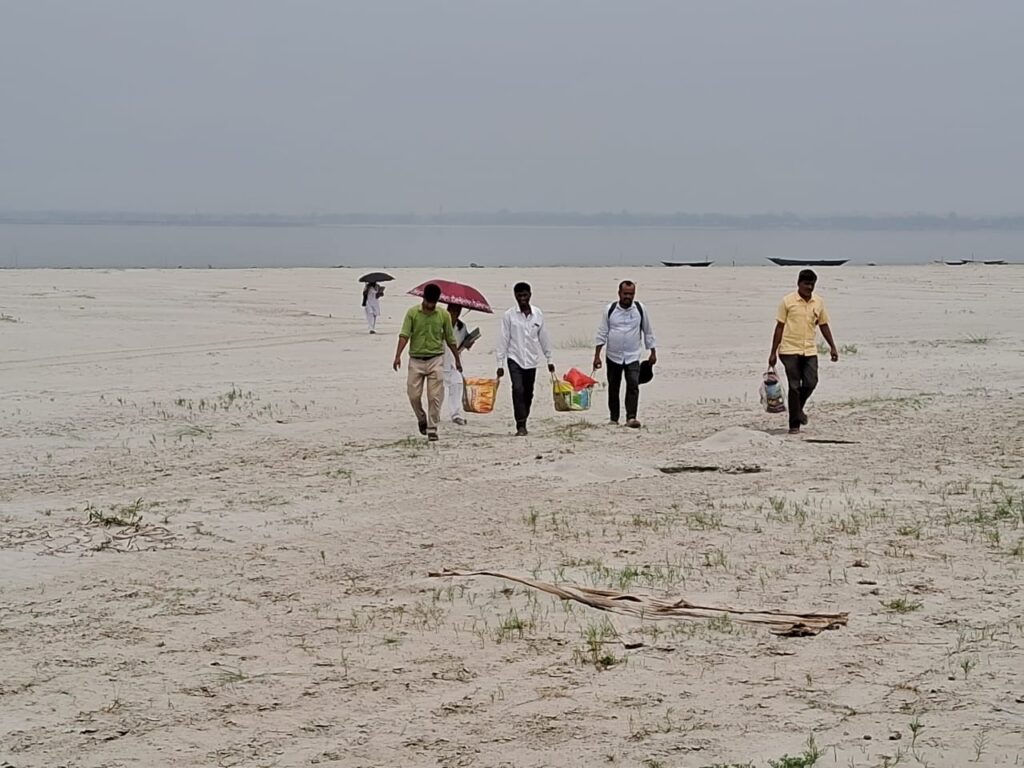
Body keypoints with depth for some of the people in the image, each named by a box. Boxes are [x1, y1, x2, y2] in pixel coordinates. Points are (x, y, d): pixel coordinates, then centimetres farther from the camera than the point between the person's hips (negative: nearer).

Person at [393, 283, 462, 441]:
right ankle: (422, 419, 27)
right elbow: (404, 335, -8)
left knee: (435, 397, -5)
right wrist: (398, 356, -19)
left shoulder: (444, 315, 1)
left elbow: (450, 339, 10)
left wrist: (457, 359, 15)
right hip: (416, 360, 0)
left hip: (435, 359, 0)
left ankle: (432, 429, 2)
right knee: (414, 395, 1)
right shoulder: (412, 313, -1)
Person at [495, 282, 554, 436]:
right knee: (518, 390, -16)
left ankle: (523, 422, 23)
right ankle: (521, 426, -16)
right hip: (515, 359, -3)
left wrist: (549, 359, 13)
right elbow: (503, 339, -3)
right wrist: (500, 363, -5)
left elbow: (543, 337, 11)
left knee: (528, 393, 8)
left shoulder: (537, 314, 3)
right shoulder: (509, 315, -4)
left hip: (532, 359, 3)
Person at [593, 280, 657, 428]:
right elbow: (602, 334, 0)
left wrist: (653, 352, 9)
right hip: (613, 356, 1)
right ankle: (613, 419, 20)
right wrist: (597, 355, -5)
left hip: (633, 356, -1)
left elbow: (648, 332, 8)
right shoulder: (610, 310, -2)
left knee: (633, 385, -16)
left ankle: (631, 418, -20)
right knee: (613, 388, 9)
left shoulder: (640, 309, -1)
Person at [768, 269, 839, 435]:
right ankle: (794, 424, 4)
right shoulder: (787, 302, -3)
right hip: (790, 350, -3)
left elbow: (823, 326, 17)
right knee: (794, 386, -3)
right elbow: (779, 327, -2)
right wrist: (773, 353, -3)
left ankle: (798, 409, 24)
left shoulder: (819, 302, 8)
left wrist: (832, 347, 11)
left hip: (810, 351, 4)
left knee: (811, 383, -6)